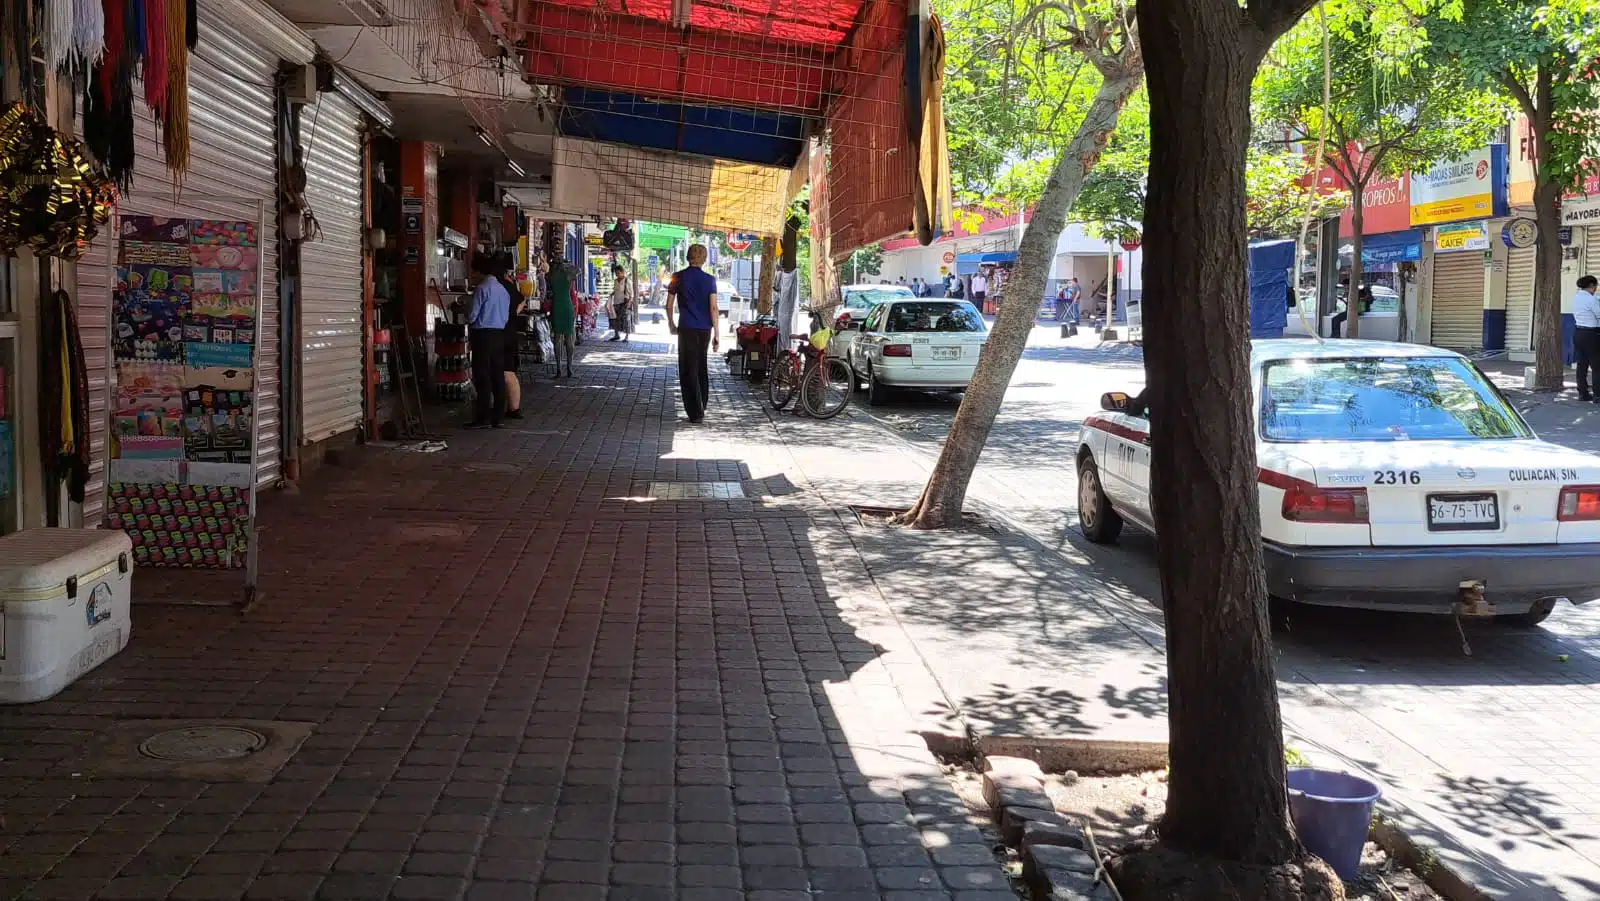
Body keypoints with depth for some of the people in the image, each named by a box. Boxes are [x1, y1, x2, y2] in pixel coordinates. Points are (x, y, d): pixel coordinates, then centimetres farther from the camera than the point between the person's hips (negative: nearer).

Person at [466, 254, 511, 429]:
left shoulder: (482, 288, -12)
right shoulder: (503, 290, 11)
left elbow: (472, 316, -11)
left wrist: (467, 315, 9)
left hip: (483, 335, -7)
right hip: (499, 334, 7)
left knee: (482, 376, -4)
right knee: (498, 375, 7)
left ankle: (484, 417, -6)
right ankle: (497, 416, 10)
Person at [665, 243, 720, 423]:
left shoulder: (678, 278, -2)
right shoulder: (709, 280, -2)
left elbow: (669, 305, 2)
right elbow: (713, 308, -6)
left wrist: (671, 324, 19)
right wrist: (716, 335, -4)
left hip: (687, 329, -2)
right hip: (705, 329, 3)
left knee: (689, 371, -1)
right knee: (701, 367, 19)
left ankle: (695, 413, -7)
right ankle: (702, 406, 27)